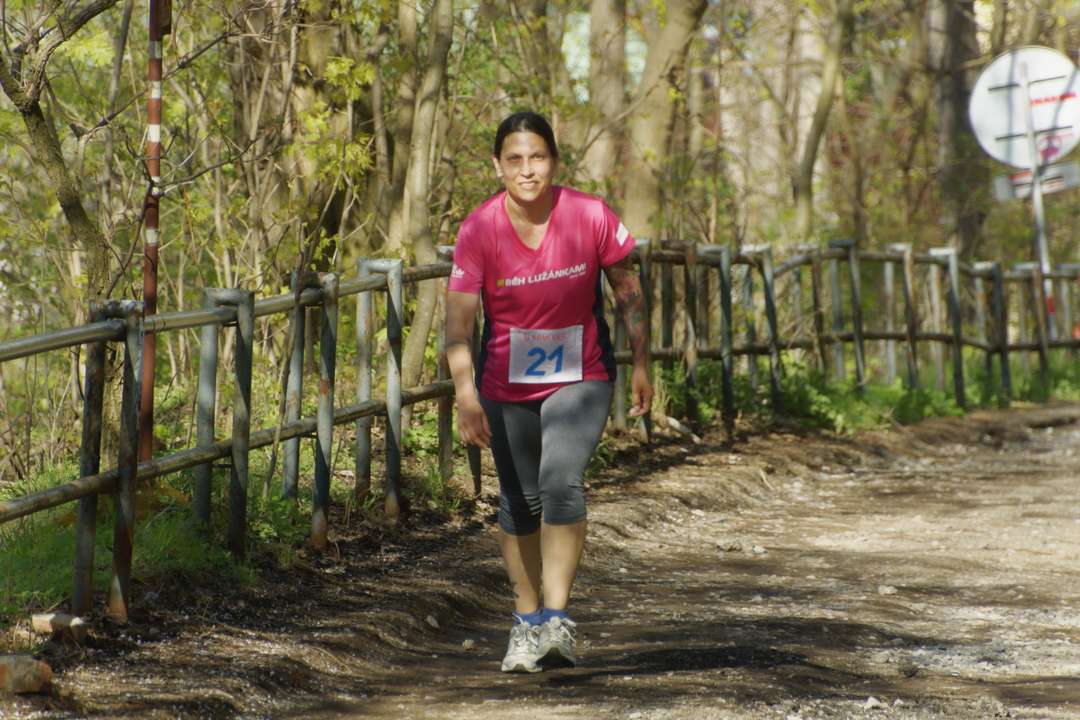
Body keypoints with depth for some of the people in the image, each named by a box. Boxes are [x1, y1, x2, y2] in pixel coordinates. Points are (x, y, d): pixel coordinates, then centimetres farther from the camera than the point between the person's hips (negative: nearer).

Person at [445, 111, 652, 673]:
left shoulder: (590, 216, -15)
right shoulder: (478, 230, -16)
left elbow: (627, 290, 0)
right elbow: (459, 320, -19)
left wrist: (640, 364, 3)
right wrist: (466, 396, -31)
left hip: (581, 378, -1)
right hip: (507, 382, 1)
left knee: (561, 481, -22)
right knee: (519, 501, 9)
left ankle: (557, 621, -19)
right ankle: (527, 620, 27)